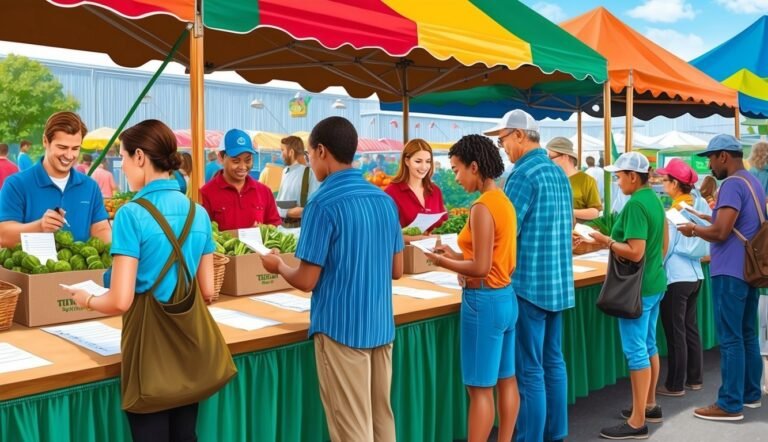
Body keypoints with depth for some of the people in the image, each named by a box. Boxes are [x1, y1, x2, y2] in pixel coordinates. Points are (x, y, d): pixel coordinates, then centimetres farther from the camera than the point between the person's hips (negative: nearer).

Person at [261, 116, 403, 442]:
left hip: (340, 328, -6)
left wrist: (279, 266, 6)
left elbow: (306, 281, -13)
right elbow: (396, 270, 11)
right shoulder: (385, 200, 5)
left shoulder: (324, 203, -15)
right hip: (381, 326, 7)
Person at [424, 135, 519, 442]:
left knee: (480, 389, -1)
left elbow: (481, 268, -21)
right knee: (506, 380, 16)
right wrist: (456, 256, 10)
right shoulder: (504, 202, 9)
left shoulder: (482, 207, -19)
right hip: (506, 297, 10)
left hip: (484, 301, -10)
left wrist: (442, 262, -8)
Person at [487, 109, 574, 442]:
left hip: (529, 283, -9)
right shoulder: (558, 172, 13)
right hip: (558, 281, 9)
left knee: (530, 370, -3)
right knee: (553, 362, 15)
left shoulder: (524, 174, -15)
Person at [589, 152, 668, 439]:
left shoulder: (635, 204, -21)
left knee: (636, 351, -5)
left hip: (637, 287, -10)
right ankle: (649, 405, 30)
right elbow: (663, 243, 19)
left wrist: (606, 241, -15)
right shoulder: (654, 199, 9)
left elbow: (635, 252, -26)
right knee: (649, 346, 18)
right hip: (655, 283, 10)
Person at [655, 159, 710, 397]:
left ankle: (675, 385, 9)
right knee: (690, 328, 17)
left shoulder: (675, 210, -17)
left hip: (676, 278, -8)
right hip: (695, 274, 8)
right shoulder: (699, 205, 4)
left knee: (675, 332, 1)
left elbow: (665, 247, -13)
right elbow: (702, 242, 13)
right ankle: (695, 378, 26)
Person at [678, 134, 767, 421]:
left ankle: (730, 404, 0)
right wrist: (706, 219, 16)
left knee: (730, 339, -5)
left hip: (730, 272, -10)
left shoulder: (732, 184, -16)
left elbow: (720, 232, -22)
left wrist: (694, 230, -6)